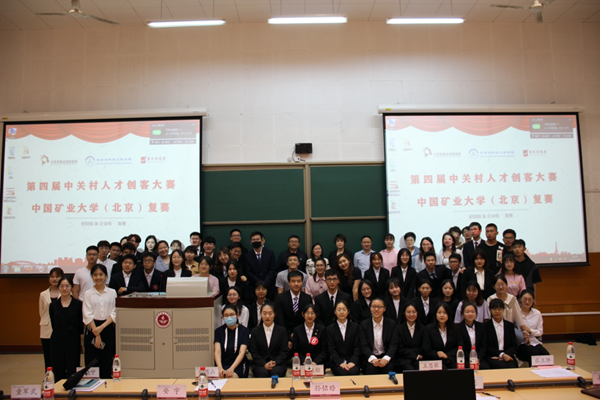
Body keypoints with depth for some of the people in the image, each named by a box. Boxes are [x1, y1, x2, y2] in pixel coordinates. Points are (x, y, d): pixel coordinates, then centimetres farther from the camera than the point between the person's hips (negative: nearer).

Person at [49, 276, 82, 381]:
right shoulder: (54, 305, 6)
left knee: (72, 369, -1)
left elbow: (80, 324, 2)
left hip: (73, 341, -2)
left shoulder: (78, 304, -1)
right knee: (58, 371, 6)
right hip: (57, 341, 2)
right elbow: (53, 324, 9)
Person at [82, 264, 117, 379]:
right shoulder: (88, 294, 5)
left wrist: (102, 327, -13)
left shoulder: (112, 293, 7)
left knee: (107, 365, 3)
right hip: (92, 330, -1)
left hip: (108, 330, 1)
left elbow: (114, 313, 1)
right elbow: (88, 315, -3)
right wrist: (96, 335, -10)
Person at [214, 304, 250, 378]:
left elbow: (242, 353, -9)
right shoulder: (219, 331, 6)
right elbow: (217, 351, -6)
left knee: (231, 378, -32)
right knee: (220, 376, -32)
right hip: (223, 363, 1)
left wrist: (232, 368, -26)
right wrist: (220, 368, -25)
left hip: (239, 364, -1)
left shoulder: (244, 330, 1)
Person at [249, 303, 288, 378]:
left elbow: (284, 352, 6)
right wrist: (264, 364, -13)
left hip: (277, 364, 0)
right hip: (261, 365, 0)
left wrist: (275, 362, -15)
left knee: (275, 372, -33)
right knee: (263, 373, -33)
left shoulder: (282, 330, 11)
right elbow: (254, 352, 5)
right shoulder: (255, 331, 12)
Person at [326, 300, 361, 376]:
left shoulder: (355, 326, 11)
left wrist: (353, 361, -11)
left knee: (353, 372, -31)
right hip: (337, 363, 0)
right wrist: (340, 363, -14)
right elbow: (331, 349, 1)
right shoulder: (330, 329, 9)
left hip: (352, 361, 1)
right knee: (343, 372, -31)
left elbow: (357, 346, 5)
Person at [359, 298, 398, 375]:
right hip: (370, 357, -1)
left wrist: (386, 358, -20)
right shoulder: (363, 325, 5)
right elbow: (364, 345, -3)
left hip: (386, 357, 1)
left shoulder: (391, 324, 7)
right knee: (371, 368, -31)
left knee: (388, 368, -29)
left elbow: (393, 344, -2)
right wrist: (372, 359, -23)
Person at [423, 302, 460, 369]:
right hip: (435, 361, -2)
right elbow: (427, 350, 2)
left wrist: (447, 355, -6)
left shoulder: (454, 328, 12)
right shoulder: (429, 329, 4)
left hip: (451, 360, 2)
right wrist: (437, 354, -13)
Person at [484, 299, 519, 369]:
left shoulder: (510, 325, 18)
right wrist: (501, 354, -15)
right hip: (492, 357, -3)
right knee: (503, 367, -33)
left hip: (508, 355, 3)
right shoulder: (485, 326, 6)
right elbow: (486, 347, -1)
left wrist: (506, 354, -9)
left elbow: (514, 345, 11)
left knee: (513, 367, -31)